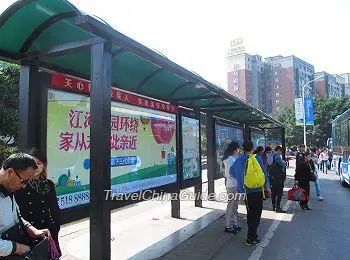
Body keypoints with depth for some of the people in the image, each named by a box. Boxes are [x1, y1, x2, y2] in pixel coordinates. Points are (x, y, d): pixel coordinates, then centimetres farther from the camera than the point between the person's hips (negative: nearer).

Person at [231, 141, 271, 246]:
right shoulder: (257, 158, -9)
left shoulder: (239, 160, 3)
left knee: (250, 214, 19)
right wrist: (267, 186, 9)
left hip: (245, 191, 4)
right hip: (257, 190, -4)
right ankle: (250, 238, 4)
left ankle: (253, 235, 28)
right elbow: (264, 173, -5)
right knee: (256, 214, 5)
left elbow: (232, 172, 17)